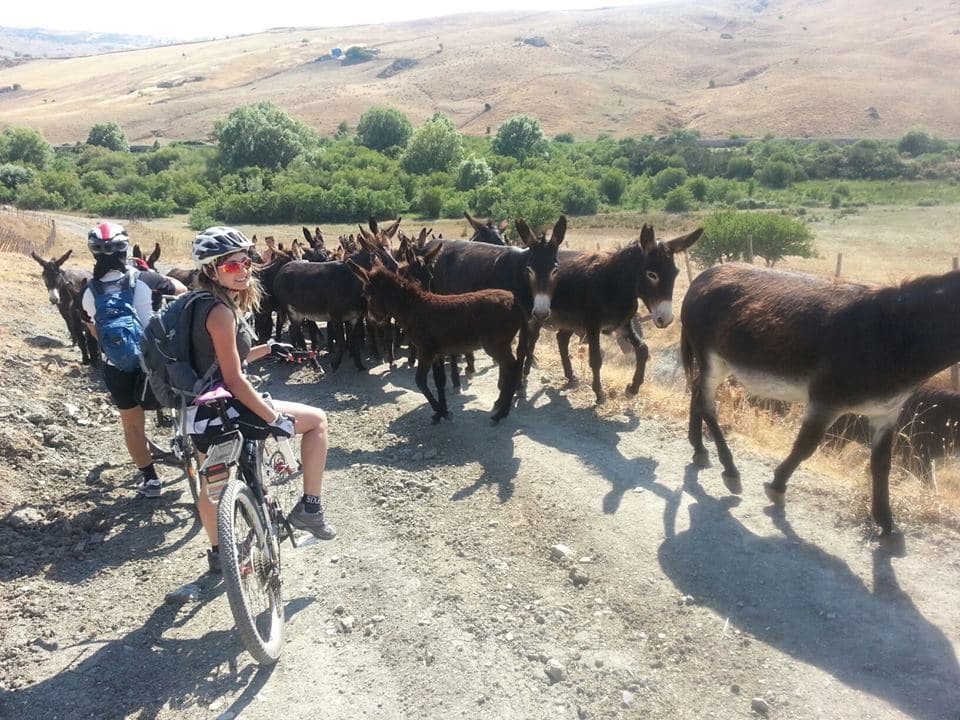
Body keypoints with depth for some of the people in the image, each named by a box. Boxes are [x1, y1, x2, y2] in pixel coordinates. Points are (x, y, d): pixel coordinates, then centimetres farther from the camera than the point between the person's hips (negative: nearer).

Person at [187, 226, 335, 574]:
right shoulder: (222, 311, -19)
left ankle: (217, 552, 48)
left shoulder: (204, 306, 10)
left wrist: (266, 348, 21)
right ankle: (309, 508, 6)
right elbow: (234, 380, -22)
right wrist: (274, 418, -18)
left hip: (200, 413, 10)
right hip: (224, 410, -10)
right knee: (316, 419, 1)